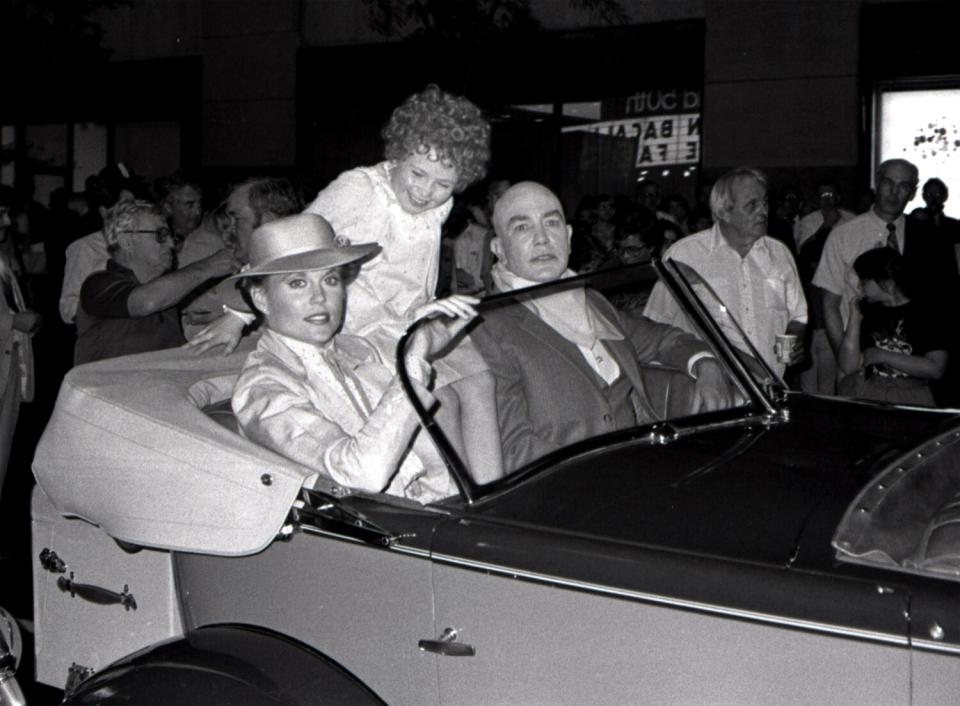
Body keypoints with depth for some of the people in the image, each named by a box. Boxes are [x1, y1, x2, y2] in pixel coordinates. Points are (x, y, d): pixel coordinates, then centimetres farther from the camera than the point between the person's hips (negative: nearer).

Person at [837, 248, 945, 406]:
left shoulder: (924, 315, 2)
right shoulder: (866, 313, 11)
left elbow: (936, 369, -7)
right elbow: (848, 367, 5)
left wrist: (884, 356, -5)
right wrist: (854, 317, 2)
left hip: (908, 399, -4)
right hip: (862, 396, 4)